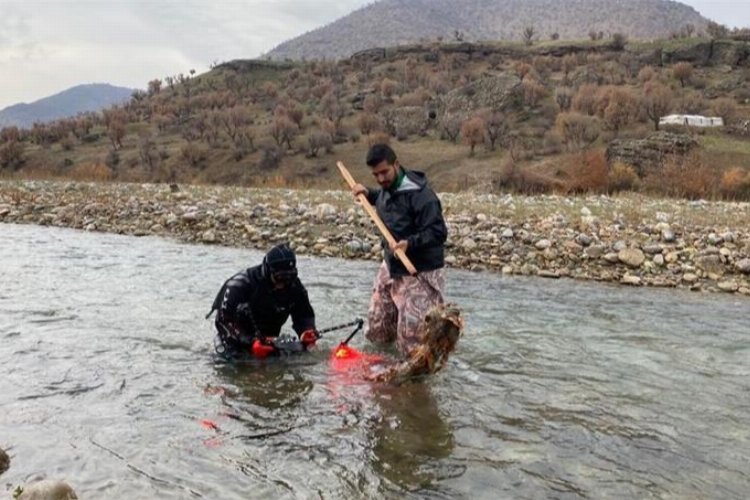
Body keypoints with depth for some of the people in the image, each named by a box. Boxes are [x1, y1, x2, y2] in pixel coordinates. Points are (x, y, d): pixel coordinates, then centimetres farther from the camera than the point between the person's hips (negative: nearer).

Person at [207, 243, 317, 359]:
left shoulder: (294, 286, -15)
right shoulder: (243, 283, -28)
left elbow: (304, 314, -2)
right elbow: (224, 319, -28)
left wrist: (307, 331, -25)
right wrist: (250, 342, -36)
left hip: (267, 336, 4)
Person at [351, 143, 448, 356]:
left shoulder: (420, 194, -22)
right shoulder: (387, 188, 5)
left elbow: (438, 232, -24)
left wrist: (410, 243, -37)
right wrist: (369, 194, 13)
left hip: (419, 272, -9)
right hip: (390, 266, 9)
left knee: (411, 342, -9)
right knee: (376, 333, 17)